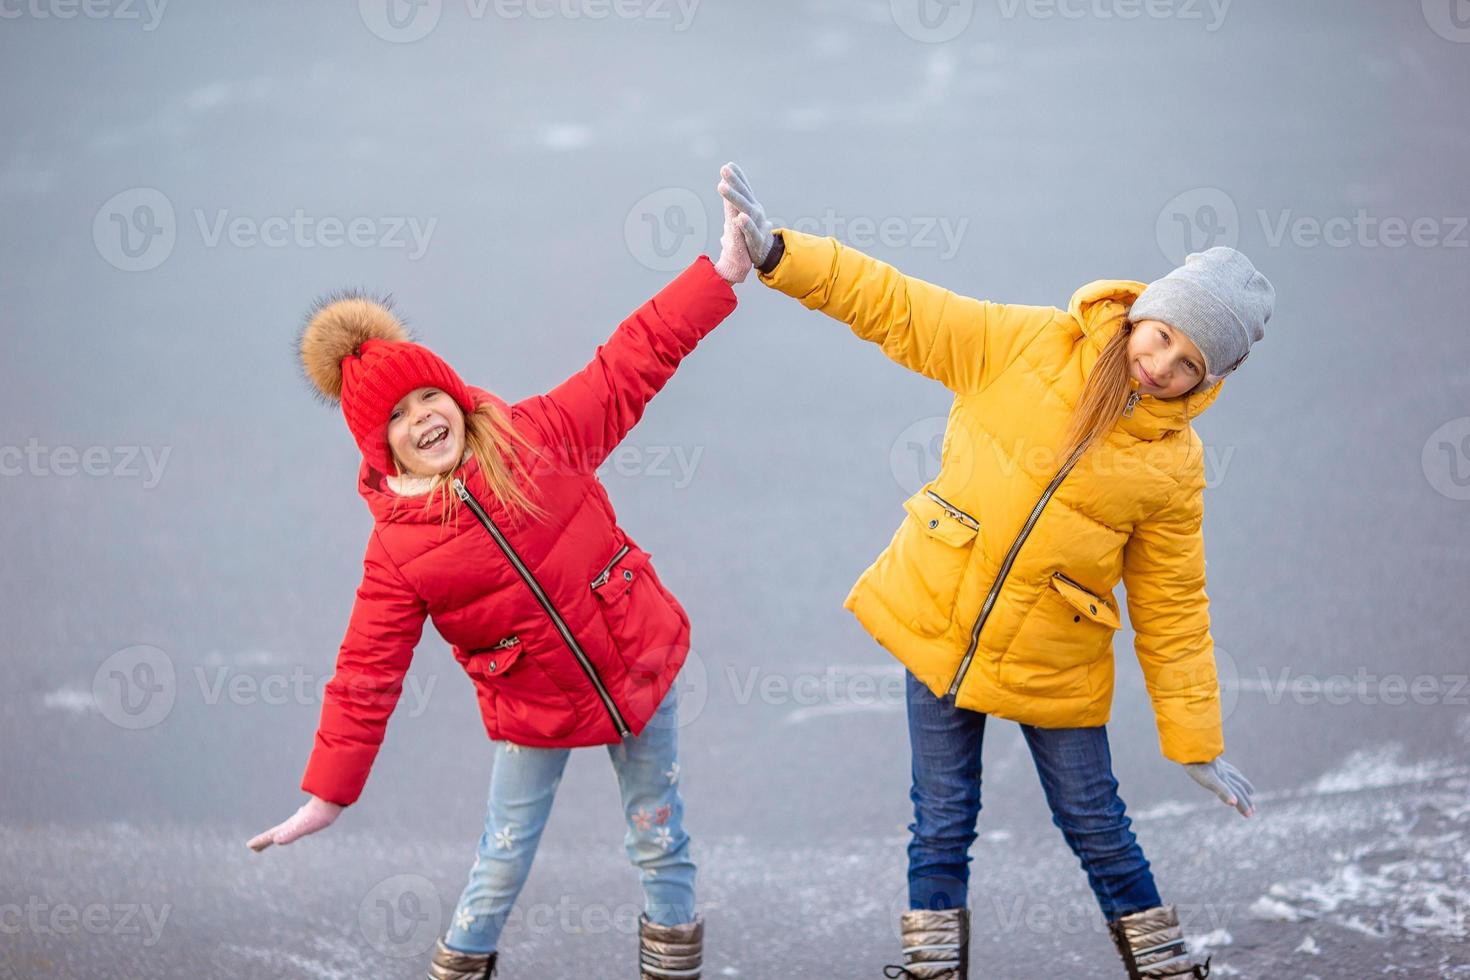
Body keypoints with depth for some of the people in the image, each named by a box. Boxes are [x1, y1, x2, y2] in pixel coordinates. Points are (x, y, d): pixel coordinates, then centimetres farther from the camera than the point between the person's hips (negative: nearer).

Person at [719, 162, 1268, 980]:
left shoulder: (1173, 461, -8)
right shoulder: (1027, 346, -9)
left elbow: (1172, 610, -2)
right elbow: (896, 309, -8)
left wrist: (1196, 743, -1)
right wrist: (778, 254, -18)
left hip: (1053, 667, -1)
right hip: (939, 629, 1)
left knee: (1097, 828, 8)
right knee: (942, 825, 8)